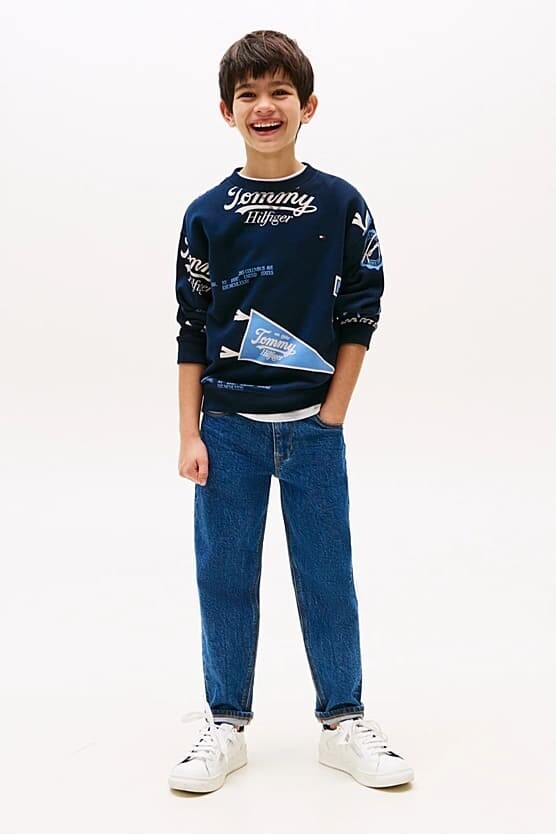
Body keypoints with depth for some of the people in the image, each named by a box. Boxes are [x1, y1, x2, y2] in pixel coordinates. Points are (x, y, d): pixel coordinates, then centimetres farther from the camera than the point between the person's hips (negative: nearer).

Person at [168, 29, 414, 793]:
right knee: (224, 576, 7)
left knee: (327, 574, 7)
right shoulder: (207, 215, 1)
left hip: (313, 425, 0)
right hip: (228, 426, 1)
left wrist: (332, 414, -5)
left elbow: (361, 311, 1)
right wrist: (189, 435, -2)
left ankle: (344, 723, 21)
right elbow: (191, 329, 2)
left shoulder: (342, 205, 0)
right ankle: (226, 726, 20)